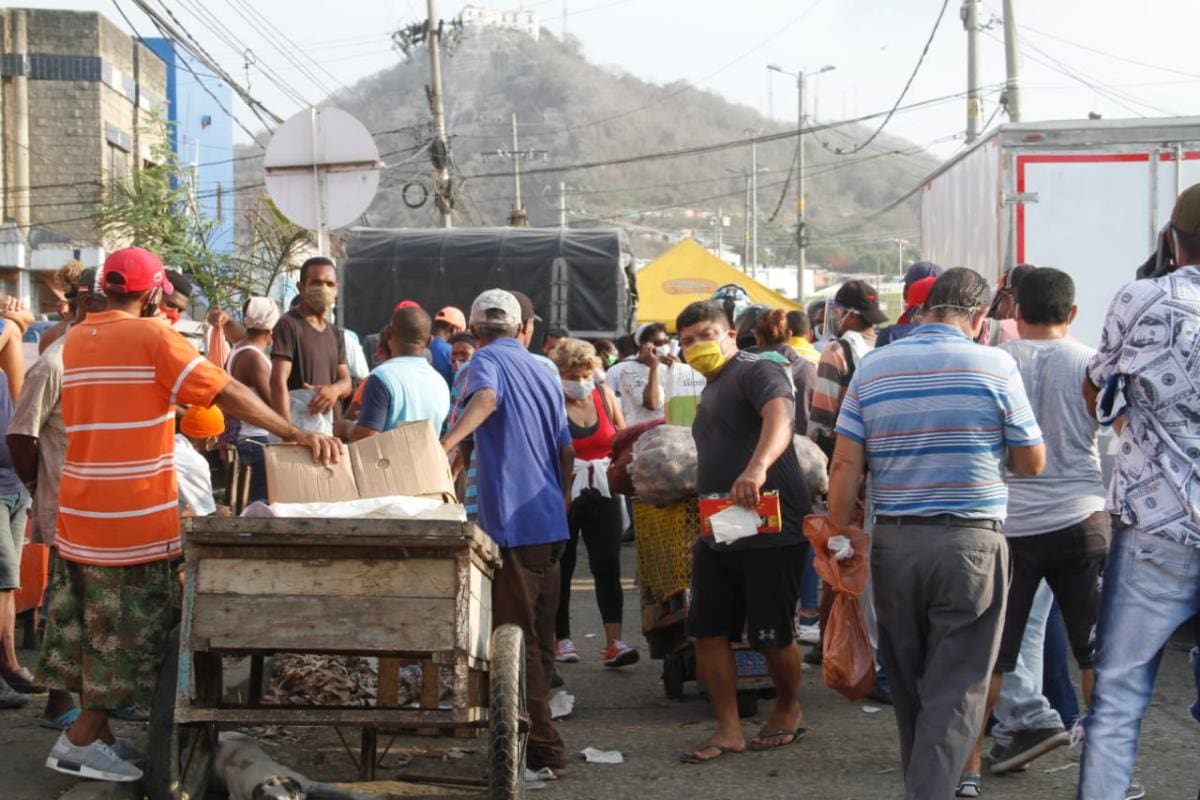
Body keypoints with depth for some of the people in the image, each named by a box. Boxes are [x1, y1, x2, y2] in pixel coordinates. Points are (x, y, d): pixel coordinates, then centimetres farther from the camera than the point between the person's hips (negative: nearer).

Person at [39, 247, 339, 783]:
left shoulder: (77, 338, 10)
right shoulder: (153, 337, -11)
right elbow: (227, 392, -16)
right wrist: (295, 434, -17)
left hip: (80, 509, 7)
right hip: (134, 514, -7)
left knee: (94, 625, 14)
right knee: (127, 629, 1)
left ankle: (96, 731, 21)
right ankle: (80, 741, 4)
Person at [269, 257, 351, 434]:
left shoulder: (335, 333, 18)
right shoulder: (289, 325, -6)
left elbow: (346, 381, 17)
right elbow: (278, 382, -14)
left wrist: (335, 389, -9)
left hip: (326, 428, 8)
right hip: (297, 427, -8)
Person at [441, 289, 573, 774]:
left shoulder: (488, 359, -3)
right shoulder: (543, 373, 19)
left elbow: (486, 397, -27)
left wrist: (449, 442, -42)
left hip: (512, 521, -7)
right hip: (551, 523, 8)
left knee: (516, 638, -5)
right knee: (540, 635, 16)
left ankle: (542, 748, -7)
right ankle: (537, 730, 26)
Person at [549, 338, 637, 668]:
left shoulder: (605, 396, 6)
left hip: (602, 494, 3)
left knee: (608, 566, -6)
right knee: (562, 567, 7)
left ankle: (614, 643, -10)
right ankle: (561, 639, 20)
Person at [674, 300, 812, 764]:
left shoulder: (756, 372, -9)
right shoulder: (711, 390, 21)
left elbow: (780, 414, -30)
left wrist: (758, 467, -48)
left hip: (771, 529, -9)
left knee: (771, 635, 0)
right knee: (707, 632, 4)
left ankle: (788, 709, 25)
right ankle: (728, 729, 12)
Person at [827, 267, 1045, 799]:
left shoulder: (873, 367, 4)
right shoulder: (994, 365, -5)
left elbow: (845, 464, 0)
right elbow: (1032, 462, 2)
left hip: (893, 540, 4)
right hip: (971, 541, -4)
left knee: (909, 683, 17)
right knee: (956, 689, 0)